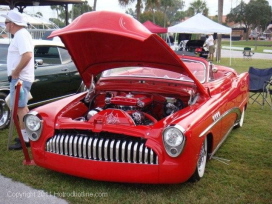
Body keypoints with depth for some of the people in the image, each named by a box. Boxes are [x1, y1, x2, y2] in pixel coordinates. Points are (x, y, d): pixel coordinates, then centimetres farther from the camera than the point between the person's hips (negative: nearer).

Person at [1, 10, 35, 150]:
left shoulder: (21, 35, -16)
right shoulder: (20, 35, 16)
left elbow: (27, 55, -30)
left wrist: (15, 73, -22)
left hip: (20, 78, -11)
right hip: (21, 78, 11)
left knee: (20, 108, -8)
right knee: (23, 107, 17)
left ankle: (24, 139, -4)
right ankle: (27, 135, 26)